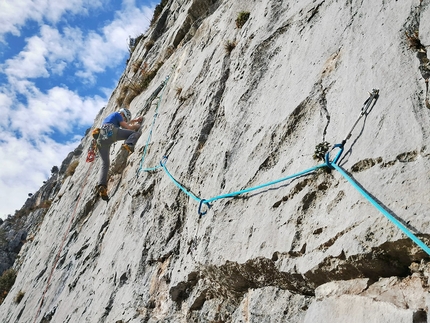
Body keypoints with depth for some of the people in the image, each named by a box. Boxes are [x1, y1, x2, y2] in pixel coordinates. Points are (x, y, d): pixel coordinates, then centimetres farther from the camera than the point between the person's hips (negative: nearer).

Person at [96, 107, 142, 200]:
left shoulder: (109, 117, 43)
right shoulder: (117, 114, 20)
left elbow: (124, 122, 55)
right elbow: (126, 127, 10)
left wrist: (135, 120, 62)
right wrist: (136, 126, 28)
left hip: (101, 139, 7)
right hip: (111, 132, -7)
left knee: (105, 164, 9)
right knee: (136, 133, 0)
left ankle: (102, 186, -9)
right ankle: (128, 145, -32)